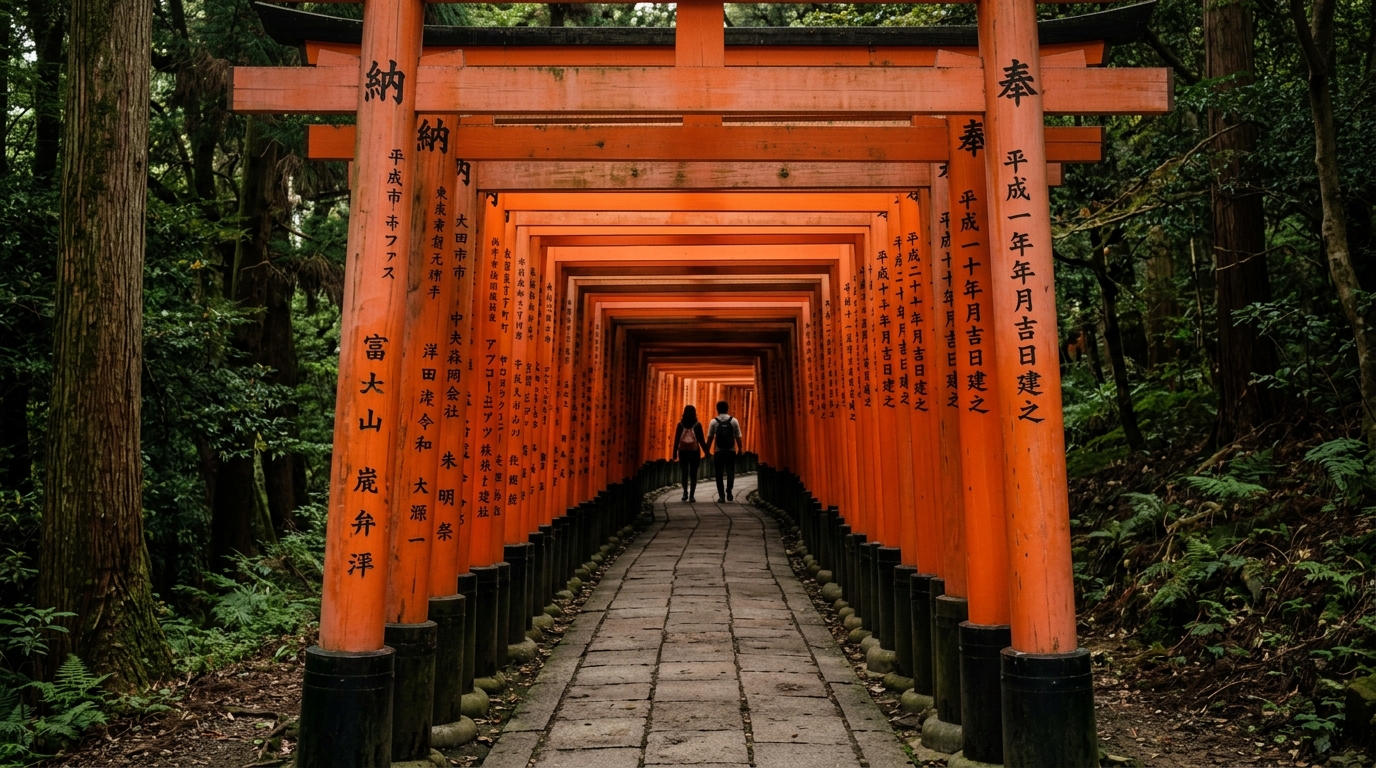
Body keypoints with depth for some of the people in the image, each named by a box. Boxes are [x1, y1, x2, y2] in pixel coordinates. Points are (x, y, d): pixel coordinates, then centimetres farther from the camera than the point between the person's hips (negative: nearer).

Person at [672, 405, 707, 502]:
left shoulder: (681, 424, -1)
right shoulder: (697, 425, -4)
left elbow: (676, 439, 0)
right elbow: (701, 439, -2)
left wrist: (675, 452, 5)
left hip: (683, 451, 1)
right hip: (694, 451, -1)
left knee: (684, 473, 10)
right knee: (693, 473, 3)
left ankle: (685, 493, 10)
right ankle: (691, 495, 1)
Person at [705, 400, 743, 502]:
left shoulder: (714, 421, -2)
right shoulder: (734, 421, 0)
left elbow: (710, 438, -1)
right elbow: (738, 437, 0)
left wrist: (707, 450, 8)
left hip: (718, 451, -1)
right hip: (731, 451, 1)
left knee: (719, 474, 7)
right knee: (730, 473, 11)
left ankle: (721, 496, 5)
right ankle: (729, 493, -1)